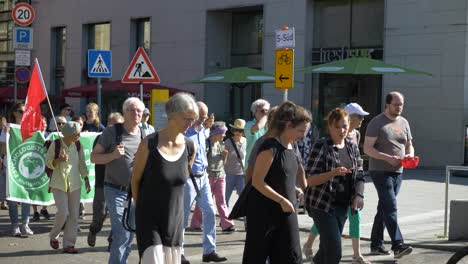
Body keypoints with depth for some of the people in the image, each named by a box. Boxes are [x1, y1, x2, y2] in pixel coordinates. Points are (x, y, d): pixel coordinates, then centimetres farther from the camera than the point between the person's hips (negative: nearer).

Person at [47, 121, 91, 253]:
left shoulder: (78, 145, 2)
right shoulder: (56, 144, -9)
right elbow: (49, 163, -2)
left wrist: (86, 180, 7)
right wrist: (59, 160, -22)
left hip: (75, 184, 4)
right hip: (59, 184, -4)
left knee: (74, 214, 1)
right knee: (63, 212, -14)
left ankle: (69, 244, 9)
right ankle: (53, 236, 14)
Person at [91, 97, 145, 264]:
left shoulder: (144, 135, 8)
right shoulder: (112, 131, -5)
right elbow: (94, 157, -3)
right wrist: (113, 155, -19)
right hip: (116, 191, -5)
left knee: (129, 235, 9)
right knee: (122, 234, -14)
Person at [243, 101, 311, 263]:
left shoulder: (291, 147, 8)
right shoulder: (270, 147, -17)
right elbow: (257, 182, -20)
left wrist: (293, 190, 8)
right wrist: (282, 200, -20)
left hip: (286, 211, 8)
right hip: (264, 211, -8)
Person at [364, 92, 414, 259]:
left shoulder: (404, 123, 13)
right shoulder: (377, 123, -7)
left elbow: (409, 145, 20)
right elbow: (367, 148, -12)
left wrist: (410, 155, -3)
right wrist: (388, 158, -22)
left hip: (398, 172, 7)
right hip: (380, 171, -7)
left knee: (384, 208, 12)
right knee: (390, 207, -15)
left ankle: (376, 245, 19)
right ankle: (398, 245, -19)